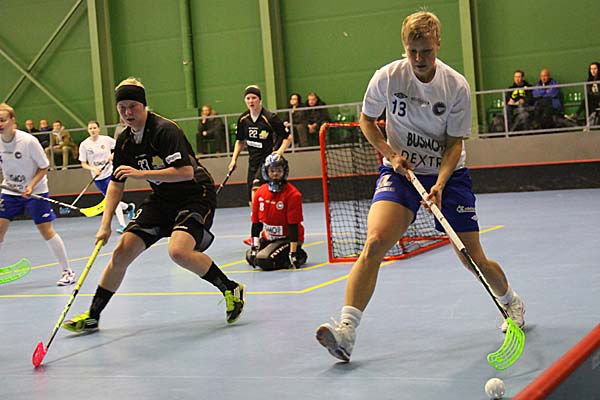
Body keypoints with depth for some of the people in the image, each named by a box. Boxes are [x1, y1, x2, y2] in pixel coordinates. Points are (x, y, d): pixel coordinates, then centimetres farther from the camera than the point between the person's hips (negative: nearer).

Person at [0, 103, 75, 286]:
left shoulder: (28, 141, -21)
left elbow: (44, 167, -11)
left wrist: (31, 185, -21)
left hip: (35, 191, -4)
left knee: (46, 230, -7)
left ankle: (67, 271, 5)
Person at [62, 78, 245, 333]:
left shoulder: (165, 130, -20)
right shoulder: (124, 141, 3)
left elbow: (186, 171, -28)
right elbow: (116, 184, 10)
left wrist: (141, 173, -28)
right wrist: (106, 224, 1)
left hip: (196, 195, -7)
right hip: (162, 199, 7)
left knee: (178, 252, -31)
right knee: (121, 253, 0)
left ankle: (230, 289, -8)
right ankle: (92, 316, 14)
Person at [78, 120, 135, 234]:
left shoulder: (106, 139, -5)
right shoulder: (84, 145, -3)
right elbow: (83, 164, 0)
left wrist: (114, 154, -12)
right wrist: (93, 169, -18)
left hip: (110, 172, -3)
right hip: (98, 177, 3)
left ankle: (122, 225, -14)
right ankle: (129, 207, 41)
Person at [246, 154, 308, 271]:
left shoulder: (292, 194, -21)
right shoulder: (260, 192, -3)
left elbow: (294, 225, -22)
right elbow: (256, 222, 1)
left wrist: (293, 252, -24)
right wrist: (254, 246, -5)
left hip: (287, 238, -7)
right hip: (268, 238, 7)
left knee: (264, 261, -24)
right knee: (250, 257, 5)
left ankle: (298, 255, -2)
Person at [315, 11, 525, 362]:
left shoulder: (457, 86, -11)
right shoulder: (387, 77, -10)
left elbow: (455, 143, -8)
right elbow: (367, 120, 6)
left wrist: (440, 184, -23)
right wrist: (390, 154, -9)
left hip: (448, 173, 0)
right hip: (401, 170, 0)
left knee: (474, 259, 2)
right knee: (375, 243, -24)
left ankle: (511, 301, 35)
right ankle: (346, 330, -27)